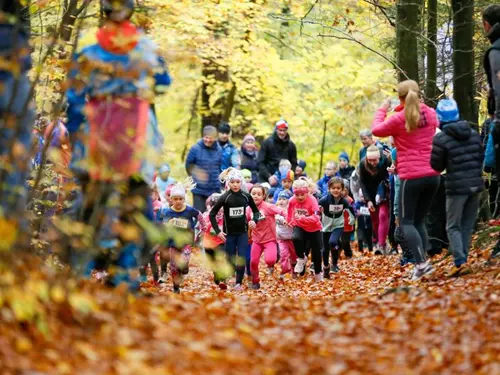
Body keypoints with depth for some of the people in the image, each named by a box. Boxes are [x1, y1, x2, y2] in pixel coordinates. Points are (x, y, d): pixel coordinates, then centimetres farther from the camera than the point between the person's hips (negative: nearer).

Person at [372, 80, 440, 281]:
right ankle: (422, 262, 7)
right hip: (432, 175, 6)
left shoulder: (398, 120, -11)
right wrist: (412, 107, 26)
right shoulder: (431, 114, 5)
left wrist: (382, 109, 20)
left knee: (406, 222, 3)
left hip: (411, 176, -5)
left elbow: (377, 130, 5)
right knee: (419, 220, 15)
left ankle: (421, 262, -15)